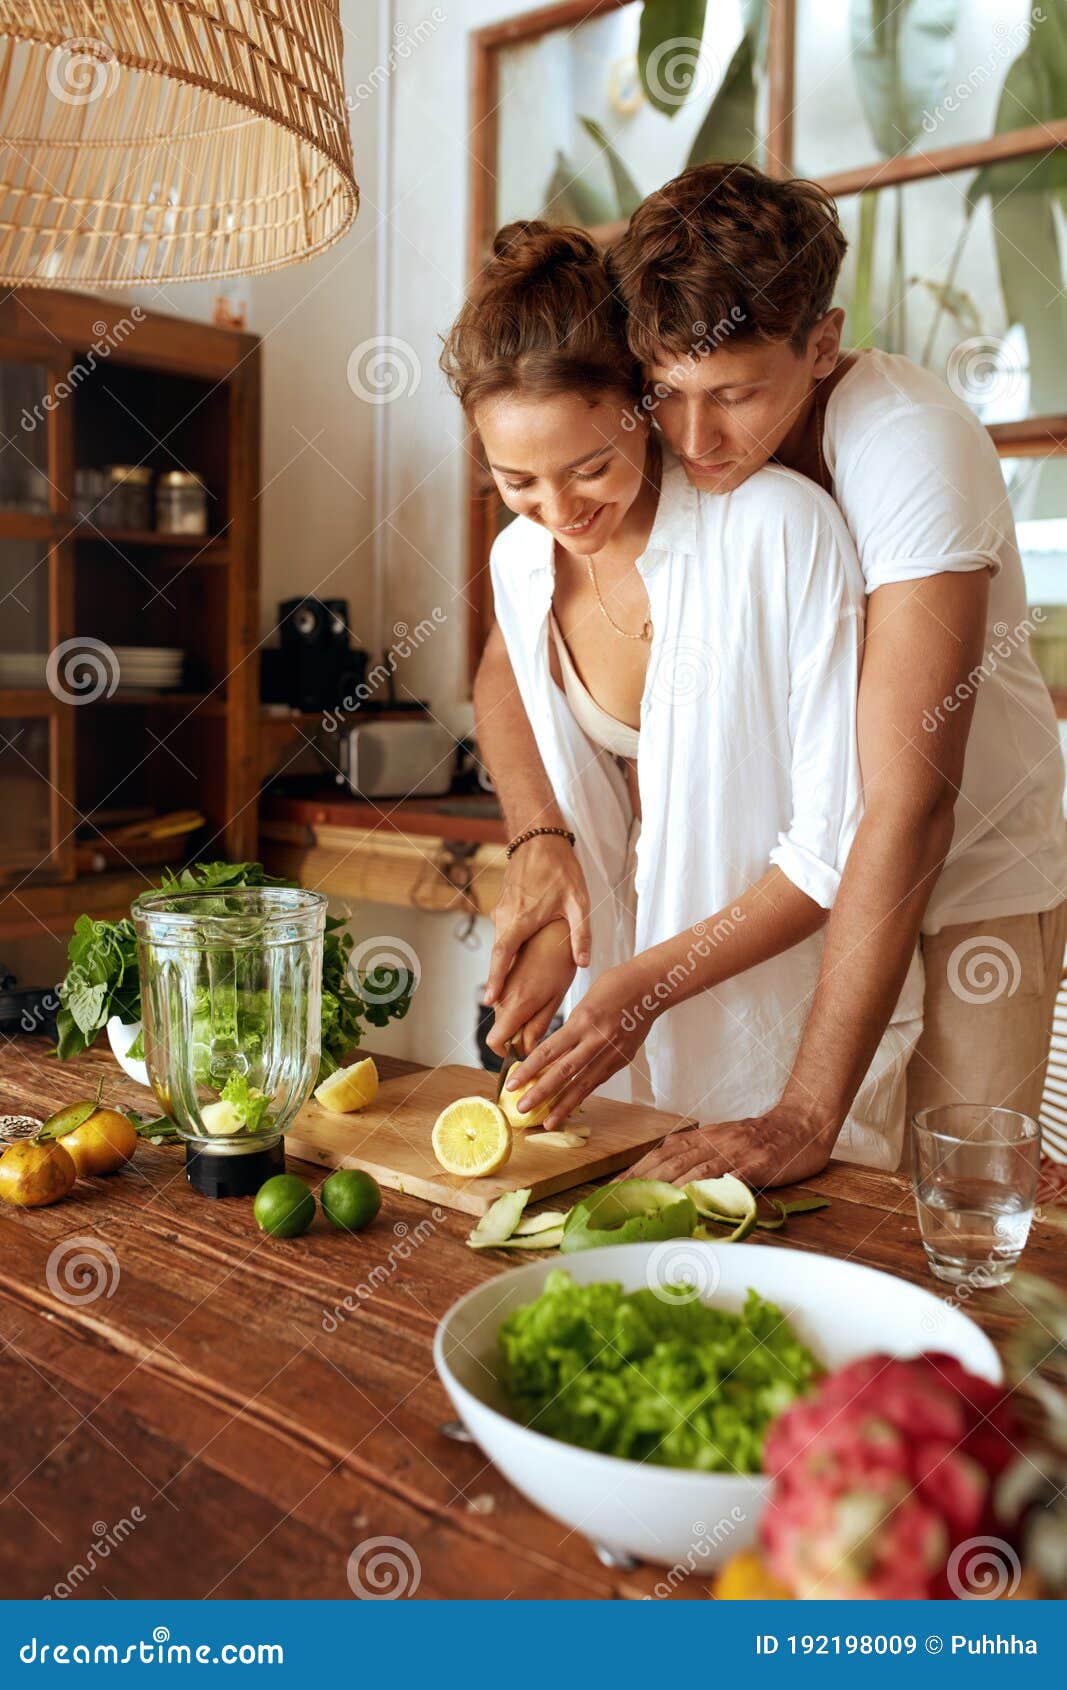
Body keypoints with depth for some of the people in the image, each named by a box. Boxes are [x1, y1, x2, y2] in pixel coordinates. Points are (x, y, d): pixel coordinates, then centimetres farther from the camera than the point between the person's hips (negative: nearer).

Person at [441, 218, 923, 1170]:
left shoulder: (781, 530, -22)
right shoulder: (521, 565, -4)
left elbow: (842, 842, -20)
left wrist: (646, 983, -21)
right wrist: (555, 932, -7)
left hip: (796, 1021, -4)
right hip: (634, 1013, 5)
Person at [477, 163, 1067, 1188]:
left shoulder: (912, 445, -27)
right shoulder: (647, 446, -12)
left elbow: (910, 806, -32)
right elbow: (508, 664, -4)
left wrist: (807, 1114, -33)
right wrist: (540, 837, -24)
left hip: (976, 867, -3)